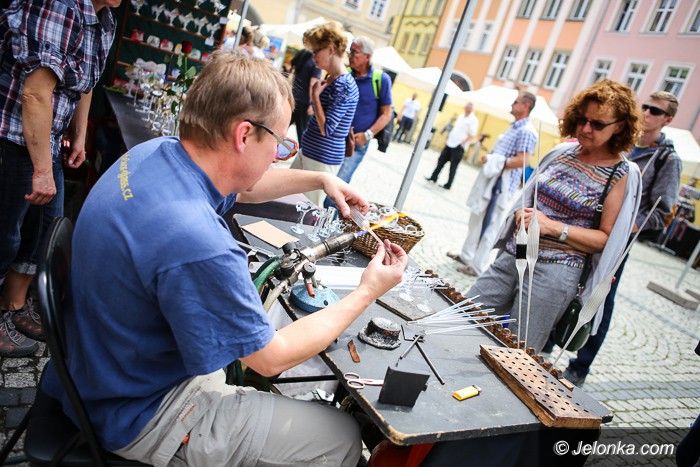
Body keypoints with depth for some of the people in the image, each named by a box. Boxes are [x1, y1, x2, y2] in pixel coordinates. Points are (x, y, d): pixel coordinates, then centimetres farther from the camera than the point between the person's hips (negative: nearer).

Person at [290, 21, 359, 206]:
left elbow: (326, 128, -22)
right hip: (307, 153, 10)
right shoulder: (330, 80, 11)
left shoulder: (343, 85, -18)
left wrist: (315, 96, -14)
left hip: (322, 160, -10)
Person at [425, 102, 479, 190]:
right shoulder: (461, 116, 13)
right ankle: (434, 177, 24)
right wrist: (448, 139, 13)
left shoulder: (473, 120, -11)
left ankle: (448, 185, 10)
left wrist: (461, 143, -18)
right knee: (441, 161, 11)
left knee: (453, 166, 1)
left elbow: (472, 136, -15)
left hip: (459, 147, -7)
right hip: (450, 144, 7)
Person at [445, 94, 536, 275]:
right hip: (490, 181, 10)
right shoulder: (514, 127, 17)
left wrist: (494, 162, -18)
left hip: (502, 186, -10)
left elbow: (521, 160, -23)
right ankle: (466, 255, 30)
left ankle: (477, 266, 7)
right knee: (477, 220, 17)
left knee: (490, 227, -2)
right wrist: (489, 158, 6)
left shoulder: (526, 132, -14)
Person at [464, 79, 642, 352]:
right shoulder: (562, 152, 8)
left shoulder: (621, 175, -7)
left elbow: (606, 238, -8)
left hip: (555, 271, -5)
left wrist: (553, 227, -19)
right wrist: (522, 212, -3)